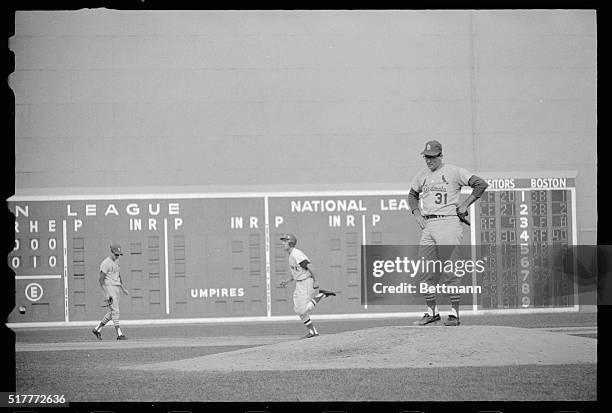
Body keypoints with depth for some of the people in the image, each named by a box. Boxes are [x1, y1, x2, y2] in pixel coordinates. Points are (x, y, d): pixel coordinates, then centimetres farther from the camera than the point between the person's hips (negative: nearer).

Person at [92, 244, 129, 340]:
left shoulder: (116, 261, 16)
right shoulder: (106, 263, -13)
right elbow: (101, 279, -17)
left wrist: (123, 288, 23)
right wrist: (106, 293, -23)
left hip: (117, 288, 9)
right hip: (109, 288, -9)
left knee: (112, 312, 11)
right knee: (115, 311, -12)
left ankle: (97, 329, 21)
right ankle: (119, 334, -13)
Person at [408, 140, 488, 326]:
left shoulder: (454, 172, -3)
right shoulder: (422, 175, 15)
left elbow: (481, 184, -6)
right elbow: (412, 195, 30)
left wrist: (465, 205, -7)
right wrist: (417, 214, 13)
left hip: (447, 224, -6)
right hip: (427, 226, 6)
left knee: (450, 270, -8)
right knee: (425, 270, 3)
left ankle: (454, 313, -4)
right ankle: (431, 311, 13)